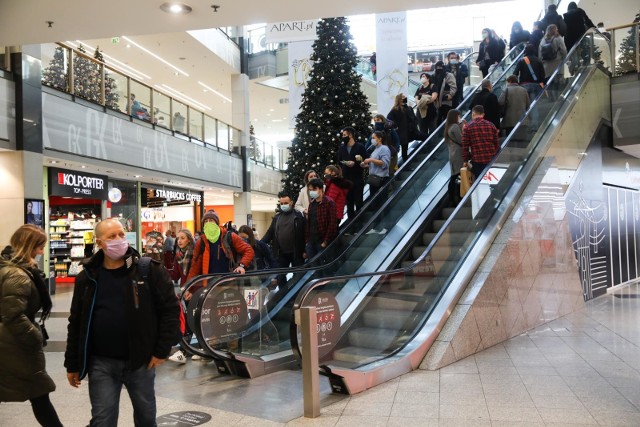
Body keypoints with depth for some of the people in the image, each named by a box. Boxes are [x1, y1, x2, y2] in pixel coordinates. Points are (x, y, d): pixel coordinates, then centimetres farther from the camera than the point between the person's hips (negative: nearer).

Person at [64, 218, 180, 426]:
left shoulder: (150, 270, -7)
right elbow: (76, 323, 8)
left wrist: (162, 351, -8)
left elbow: (170, 309, -6)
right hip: (101, 363, 1)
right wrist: (72, 364, 8)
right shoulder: (87, 277, 1)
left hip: (141, 361, -1)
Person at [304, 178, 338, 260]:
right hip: (311, 241, 7)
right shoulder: (312, 203, 14)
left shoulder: (329, 202, -8)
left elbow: (332, 223, -14)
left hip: (322, 242, -7)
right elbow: (308, 223, 14)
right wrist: (307, 240, 8)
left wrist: (326, 241, -15)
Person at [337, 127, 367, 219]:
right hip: (346, 179, 4)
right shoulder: (341, 148, 11)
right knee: (349, 202, 9)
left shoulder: (360, 147, -2)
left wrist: (355, 163, -18)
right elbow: (339, 162, 12)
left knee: (358, 202, 0)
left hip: (358, 179, -4)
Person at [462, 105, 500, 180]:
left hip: (477, 161, -3)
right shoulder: (491, 125, 5)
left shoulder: (468, 128, -3)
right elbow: (496, 144, 8)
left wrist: (465, 161, 6)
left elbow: (465, 146, -3)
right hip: (491, 160, 3)